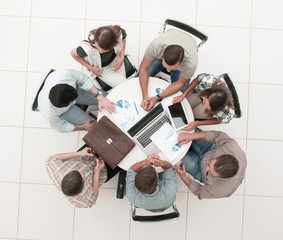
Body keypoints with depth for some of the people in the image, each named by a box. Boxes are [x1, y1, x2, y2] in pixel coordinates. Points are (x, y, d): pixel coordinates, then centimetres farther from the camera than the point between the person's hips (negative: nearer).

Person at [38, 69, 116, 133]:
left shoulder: (65, 74, -43)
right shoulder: (49, 114, -43)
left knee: (106, 98, 2)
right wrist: (83, 127, -16)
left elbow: (83, 80, -22)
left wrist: (100, 97, -33)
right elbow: (59, 127, -19)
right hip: (63, 112, -3)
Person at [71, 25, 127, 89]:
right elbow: (73, 53, -22)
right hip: (101, 67, -3)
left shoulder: (119, 33, -38)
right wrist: (90, 68, -16)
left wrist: (122, 58, -15)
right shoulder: (88, 49, -45)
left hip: (115, 59, 3)